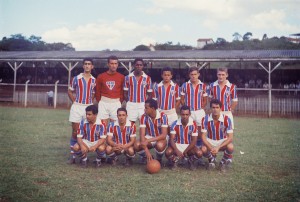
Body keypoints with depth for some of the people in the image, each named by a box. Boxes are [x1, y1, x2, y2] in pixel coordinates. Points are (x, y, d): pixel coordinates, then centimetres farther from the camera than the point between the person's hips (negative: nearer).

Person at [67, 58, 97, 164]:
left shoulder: (94, 80, 5)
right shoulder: (76, 78, -1)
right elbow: (70, 91, 7)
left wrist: (90, 102, 2)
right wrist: (75, 102, -1)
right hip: (77, 107, -2)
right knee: (75, 132, 1)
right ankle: (73, 155, 7)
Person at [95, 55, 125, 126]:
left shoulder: (121, 77, 1)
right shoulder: (101, 76, 1)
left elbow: (122, 91, 6)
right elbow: (97, 91, 7)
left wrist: (119, 101, 3)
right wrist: (100, 102, 5)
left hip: (116, 103, 0)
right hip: (104, 103, 0)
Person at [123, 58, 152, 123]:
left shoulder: (147, 78, 4)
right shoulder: (128, 77, 3)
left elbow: (149, 94, 7)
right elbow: (125, 93, 7)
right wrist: (128, 102, -2)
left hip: (143, 105, 0)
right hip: (131, 105, 0)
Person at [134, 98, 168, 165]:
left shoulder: (163, 116, -22)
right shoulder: (144, 117, -14)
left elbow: (164, 135, -27)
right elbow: (142, 135, -19)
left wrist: (148, 141, -37)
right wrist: (146, 150, -32)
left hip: (160, 139, -3)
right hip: (149, 138, 3)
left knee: (160, 145, -38)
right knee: (137, 145, -27)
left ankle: (159, 159, -2)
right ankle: (145, 157, 8)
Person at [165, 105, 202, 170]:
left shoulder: (193, 124, -12)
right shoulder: (175, 124, -11)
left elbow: (194, 140, -11)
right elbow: (172, 139, -12)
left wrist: (185, 152, -18)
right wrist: (177, 151, -29)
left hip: (189, 146, 1)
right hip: (177, 145, 0)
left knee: (199, 153, -29)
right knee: (168, 152, -32)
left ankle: (191, 161, 8)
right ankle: (175, 161, 6)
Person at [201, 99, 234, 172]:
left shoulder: (226, 119, -18)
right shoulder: (205, 119, -15)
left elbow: (230, 137, -19)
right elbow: (203, 136, -13)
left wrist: (218, 147, -30)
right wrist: (211, 148, -30)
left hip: (223, 141, 0)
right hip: (210, 141, 1)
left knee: (230, 147, -34)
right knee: (204, 149, -32)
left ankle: (224, 162, 2)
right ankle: (212, 160, 7)